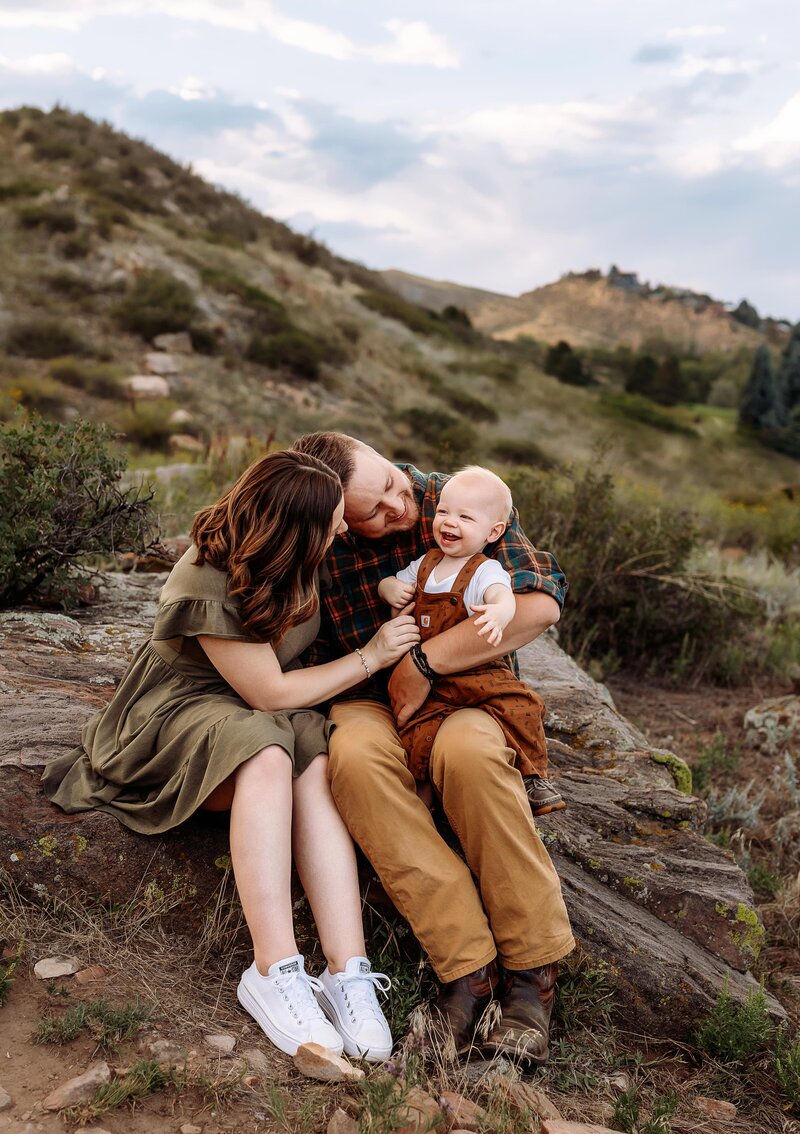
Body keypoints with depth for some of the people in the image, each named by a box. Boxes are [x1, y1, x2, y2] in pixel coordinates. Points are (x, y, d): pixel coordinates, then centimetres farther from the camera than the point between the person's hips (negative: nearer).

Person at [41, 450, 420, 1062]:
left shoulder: (300, 564, -3)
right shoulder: (210, 587, -24)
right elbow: (269, 694, -19)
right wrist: (370, 656, -14)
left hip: (267, 720, 5)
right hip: (178, 714, -5)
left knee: (317, 770, -30)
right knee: (267, 756, -39)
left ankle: (349, 969, -39)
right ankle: (276, 972, -40)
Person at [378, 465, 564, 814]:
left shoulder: (485, 571, -5)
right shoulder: (424, 564, 14)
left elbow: (504, 596, -27)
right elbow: (390, 582, 30)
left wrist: (498, 613, -53)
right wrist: (390, 589, 4)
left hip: (478, 671, -3)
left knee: (520, 705, -25)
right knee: (418, 734, -21)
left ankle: (532, 775, -5)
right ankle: (425, 785, 3)